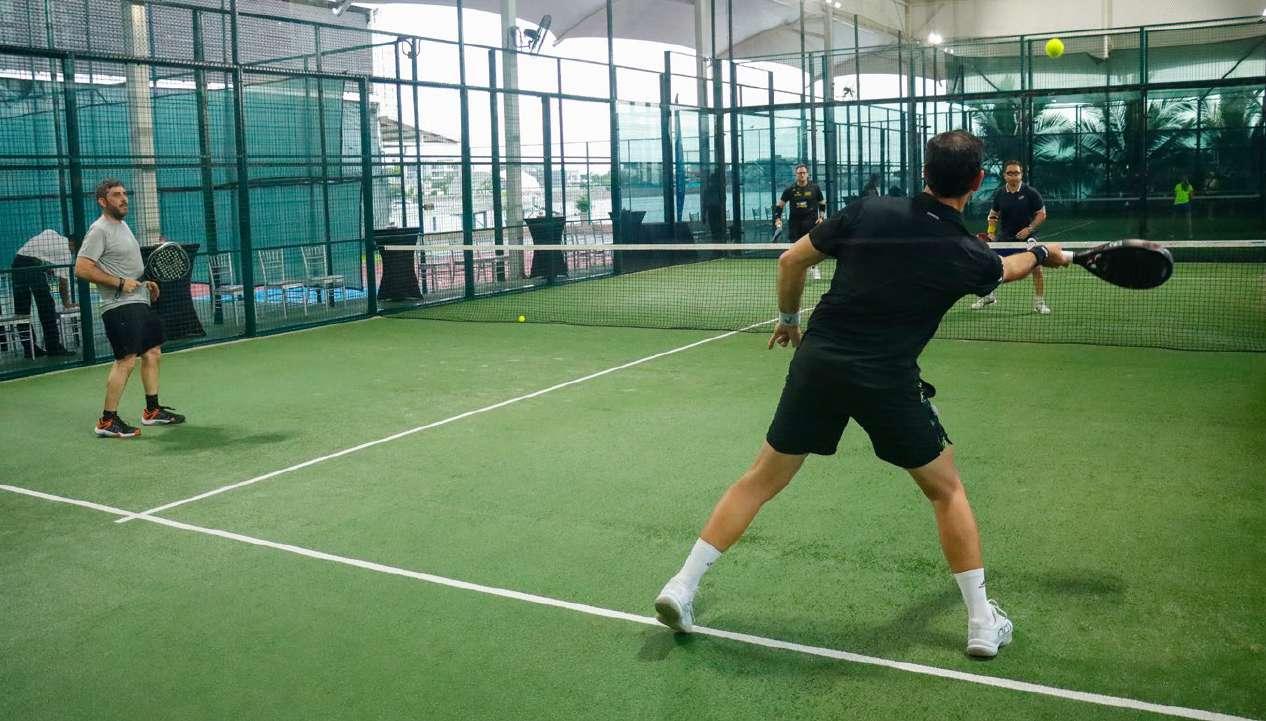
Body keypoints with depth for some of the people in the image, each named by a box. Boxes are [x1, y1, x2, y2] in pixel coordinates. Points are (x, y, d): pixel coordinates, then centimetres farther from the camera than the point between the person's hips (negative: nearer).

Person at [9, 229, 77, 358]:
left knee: (22, 309, 8)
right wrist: (66, 303, 8)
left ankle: (29, 348, 12)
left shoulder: (50, 234, 21)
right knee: (47, 307, -2)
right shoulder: (65, 251, 1)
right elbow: (63, 280, -1)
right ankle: (53, 347, -3)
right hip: (33, 264, -8)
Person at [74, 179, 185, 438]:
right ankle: (107, 421, -5)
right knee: (126, 360, -12)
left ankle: (152, 411, 24)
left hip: (141, 302, 10)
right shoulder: (99, 230, -11)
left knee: (152, 353, 13)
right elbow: (82, 269, -19)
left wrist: (145, 282, 15)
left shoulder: (123, 226, 18)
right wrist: (120, 283, -20)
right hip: (120, 307, -10)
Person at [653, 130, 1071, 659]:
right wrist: (1043, 254, 49)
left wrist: (788, 318, 24)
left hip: (818, 362, 2)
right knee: (947, 491, 19)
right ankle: (982, 623, 22)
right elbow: (1005, 269, 27)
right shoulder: (969, 256, 1)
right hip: (888, 381, -2)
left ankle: (682, 586, 13)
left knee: (761, 481, 14)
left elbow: (791, 261, 7)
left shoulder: (868, 211, 1)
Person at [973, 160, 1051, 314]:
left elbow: (1041, 214, -5)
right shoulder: (1000, 194, 1)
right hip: (1005, 236, 4)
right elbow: (994, 214, 14)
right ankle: (988, 297, 26)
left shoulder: (1031, 193, -9)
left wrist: (1029, 229, -17)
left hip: (1027, 236, -3)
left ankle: (1039, 303, -4)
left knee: (1036, 267, -18)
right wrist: (991, 233, -2)